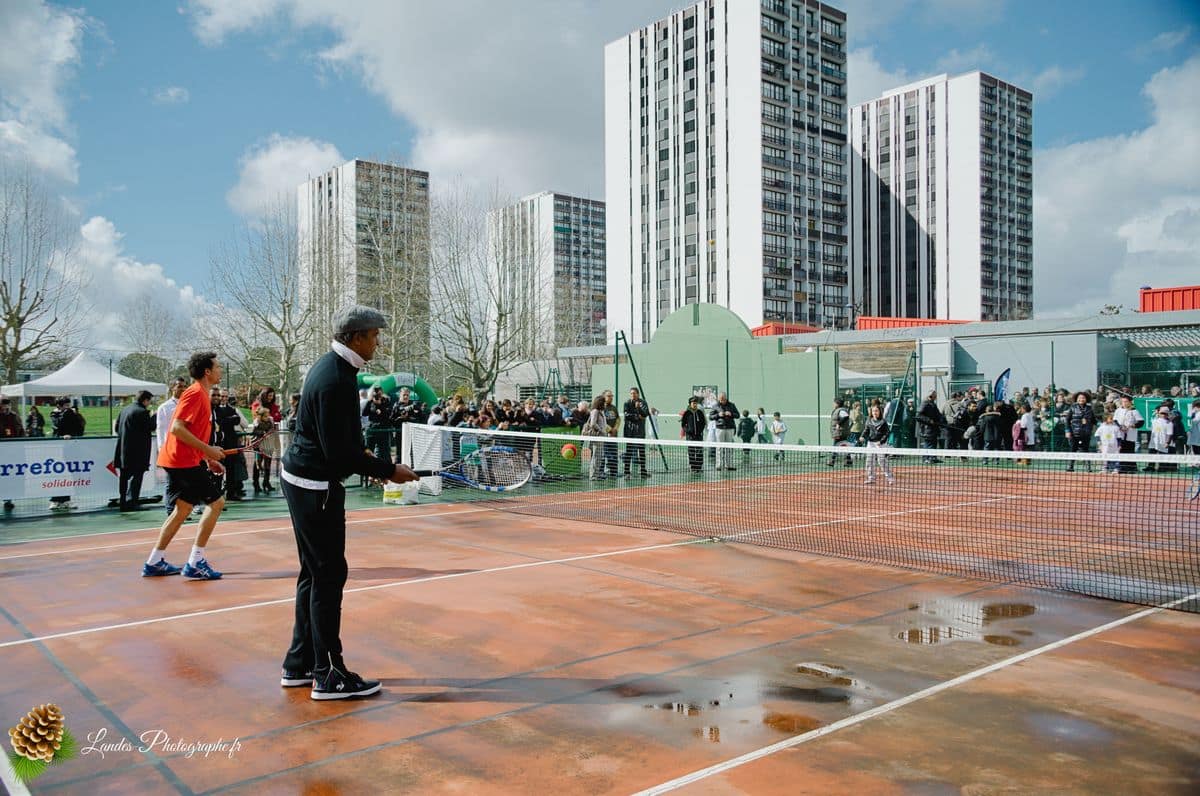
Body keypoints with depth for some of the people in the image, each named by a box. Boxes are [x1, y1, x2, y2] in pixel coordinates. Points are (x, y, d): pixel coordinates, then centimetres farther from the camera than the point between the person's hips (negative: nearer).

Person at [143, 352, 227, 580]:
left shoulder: (201, 394, 16)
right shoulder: (195, 393, -14)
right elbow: (177, 428, -23)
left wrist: (208, 459, 17)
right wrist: (208, 450, -22)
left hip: (176, 460, 10)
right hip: (184, 461, -10)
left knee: (183, 509, 16)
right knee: (216, 502, -6)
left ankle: (154, 562, 22)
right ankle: (195, 563, -5)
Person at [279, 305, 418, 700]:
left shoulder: (331, 367, 9)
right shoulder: (336, 380, -22)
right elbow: (339, 451, -24)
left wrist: (366, 460, 12)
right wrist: (388, 470, -16)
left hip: (302, 480, 11)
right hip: (316, 487, -11)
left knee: (315, 574, 17)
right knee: (329, 576, -2)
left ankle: (299, 664, 27)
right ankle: (329, 675, 7)